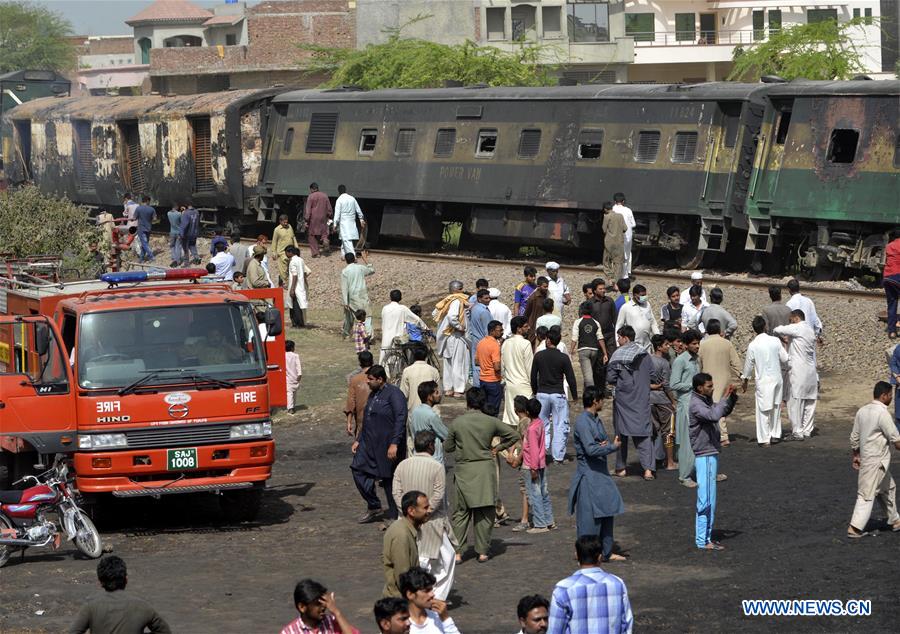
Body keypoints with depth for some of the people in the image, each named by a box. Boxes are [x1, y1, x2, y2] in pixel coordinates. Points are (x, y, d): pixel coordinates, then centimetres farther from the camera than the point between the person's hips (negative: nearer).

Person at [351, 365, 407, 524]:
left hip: (387, 446, -8)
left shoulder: (394, 394, -13)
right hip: (369, 444, 8)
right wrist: (358, 440, 20)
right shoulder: (373, 394, 15)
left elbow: (400, 420, -20)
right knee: (359, 470, -1)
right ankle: (373, 507, 14)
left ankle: (395, 517, 12)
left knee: (390, 480, 0)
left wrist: (394, 444, -25)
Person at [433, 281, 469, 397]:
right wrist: (460, 327, -19)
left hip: (446, 335, 8)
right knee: (458, 363, -2)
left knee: (448, 363, 15)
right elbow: (452, 316, -32)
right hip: (456, 336, -8)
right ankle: (458, 390, -2)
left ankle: (448, 388, 20)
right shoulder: (457, 301, -17)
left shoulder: (447, 301, 8)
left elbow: (435, 313, 16)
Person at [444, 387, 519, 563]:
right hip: (485, 469, 0)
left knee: (461, 512, 8)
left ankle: (457, 551, 3)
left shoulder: (457, 423, -6)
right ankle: (483, 551, 10)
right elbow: (514, 435, 3)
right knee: (485, 512, 8)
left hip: (464, 470, 0)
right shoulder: (491, 422, -3)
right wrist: (497, 448, 11)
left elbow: (447, 447, 3)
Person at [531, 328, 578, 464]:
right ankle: (558, 456, 3)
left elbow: (533, 376, 5)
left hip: (542, 393, 2)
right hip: (558, 394, -2)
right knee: (560, 427, 5)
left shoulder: (539, 356, -2)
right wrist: (574, 395, 8)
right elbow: (570, 378, -5)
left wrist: (535, 391, 21)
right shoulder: (563, 358, -8)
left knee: (542, 425, 14)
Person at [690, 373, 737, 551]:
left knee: (708, 499, 14)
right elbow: (714, 415, -33)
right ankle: (703, 540, -3)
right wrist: (724, 397, -24)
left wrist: (732, 396, 7)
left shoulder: (706, 401, 11)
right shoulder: (696, 404, -17)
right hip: (704, 456, -10)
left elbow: (724, 412, 24)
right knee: (706, 499, -7)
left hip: (711, 454, 10)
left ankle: (705, 537, 21)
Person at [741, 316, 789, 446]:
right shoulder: (775, 341, -5)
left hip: (763, 381, -3)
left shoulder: (753, 345, -11)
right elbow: (785, 358, 1)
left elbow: (748, 364, -2)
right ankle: (775, 433, 27)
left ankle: (764, 439, -1)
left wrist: (745, 381, 12)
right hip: (777, 378, 3)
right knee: (776, 407, 18)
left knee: (763, 410, 1)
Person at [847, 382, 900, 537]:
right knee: (867, 494, -4)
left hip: (866, 456, 9)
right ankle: (855, 527, -4)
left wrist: (856, 455, 22)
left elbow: (854, 437, 13)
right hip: (877, 461, -9)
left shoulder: (862, 411, 5)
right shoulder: (883, 413, -19)